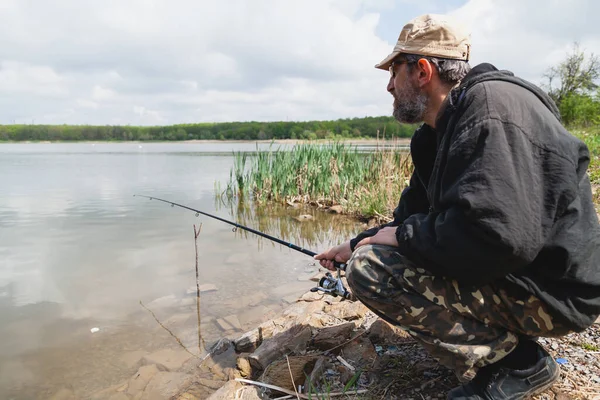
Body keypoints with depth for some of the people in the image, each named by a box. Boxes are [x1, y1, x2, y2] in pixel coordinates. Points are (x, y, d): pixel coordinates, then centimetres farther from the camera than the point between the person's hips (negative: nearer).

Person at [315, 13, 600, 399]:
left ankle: (517, 363, -7)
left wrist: (404, 235, -19)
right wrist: (354, 244, 16)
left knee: (371, 268, -22)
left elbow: (497, 234, -33)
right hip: (504, 271, 10)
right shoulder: (437, 134, 10)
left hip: (547, 291, -10)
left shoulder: (494, 107, -21)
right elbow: (414, 213, 18)